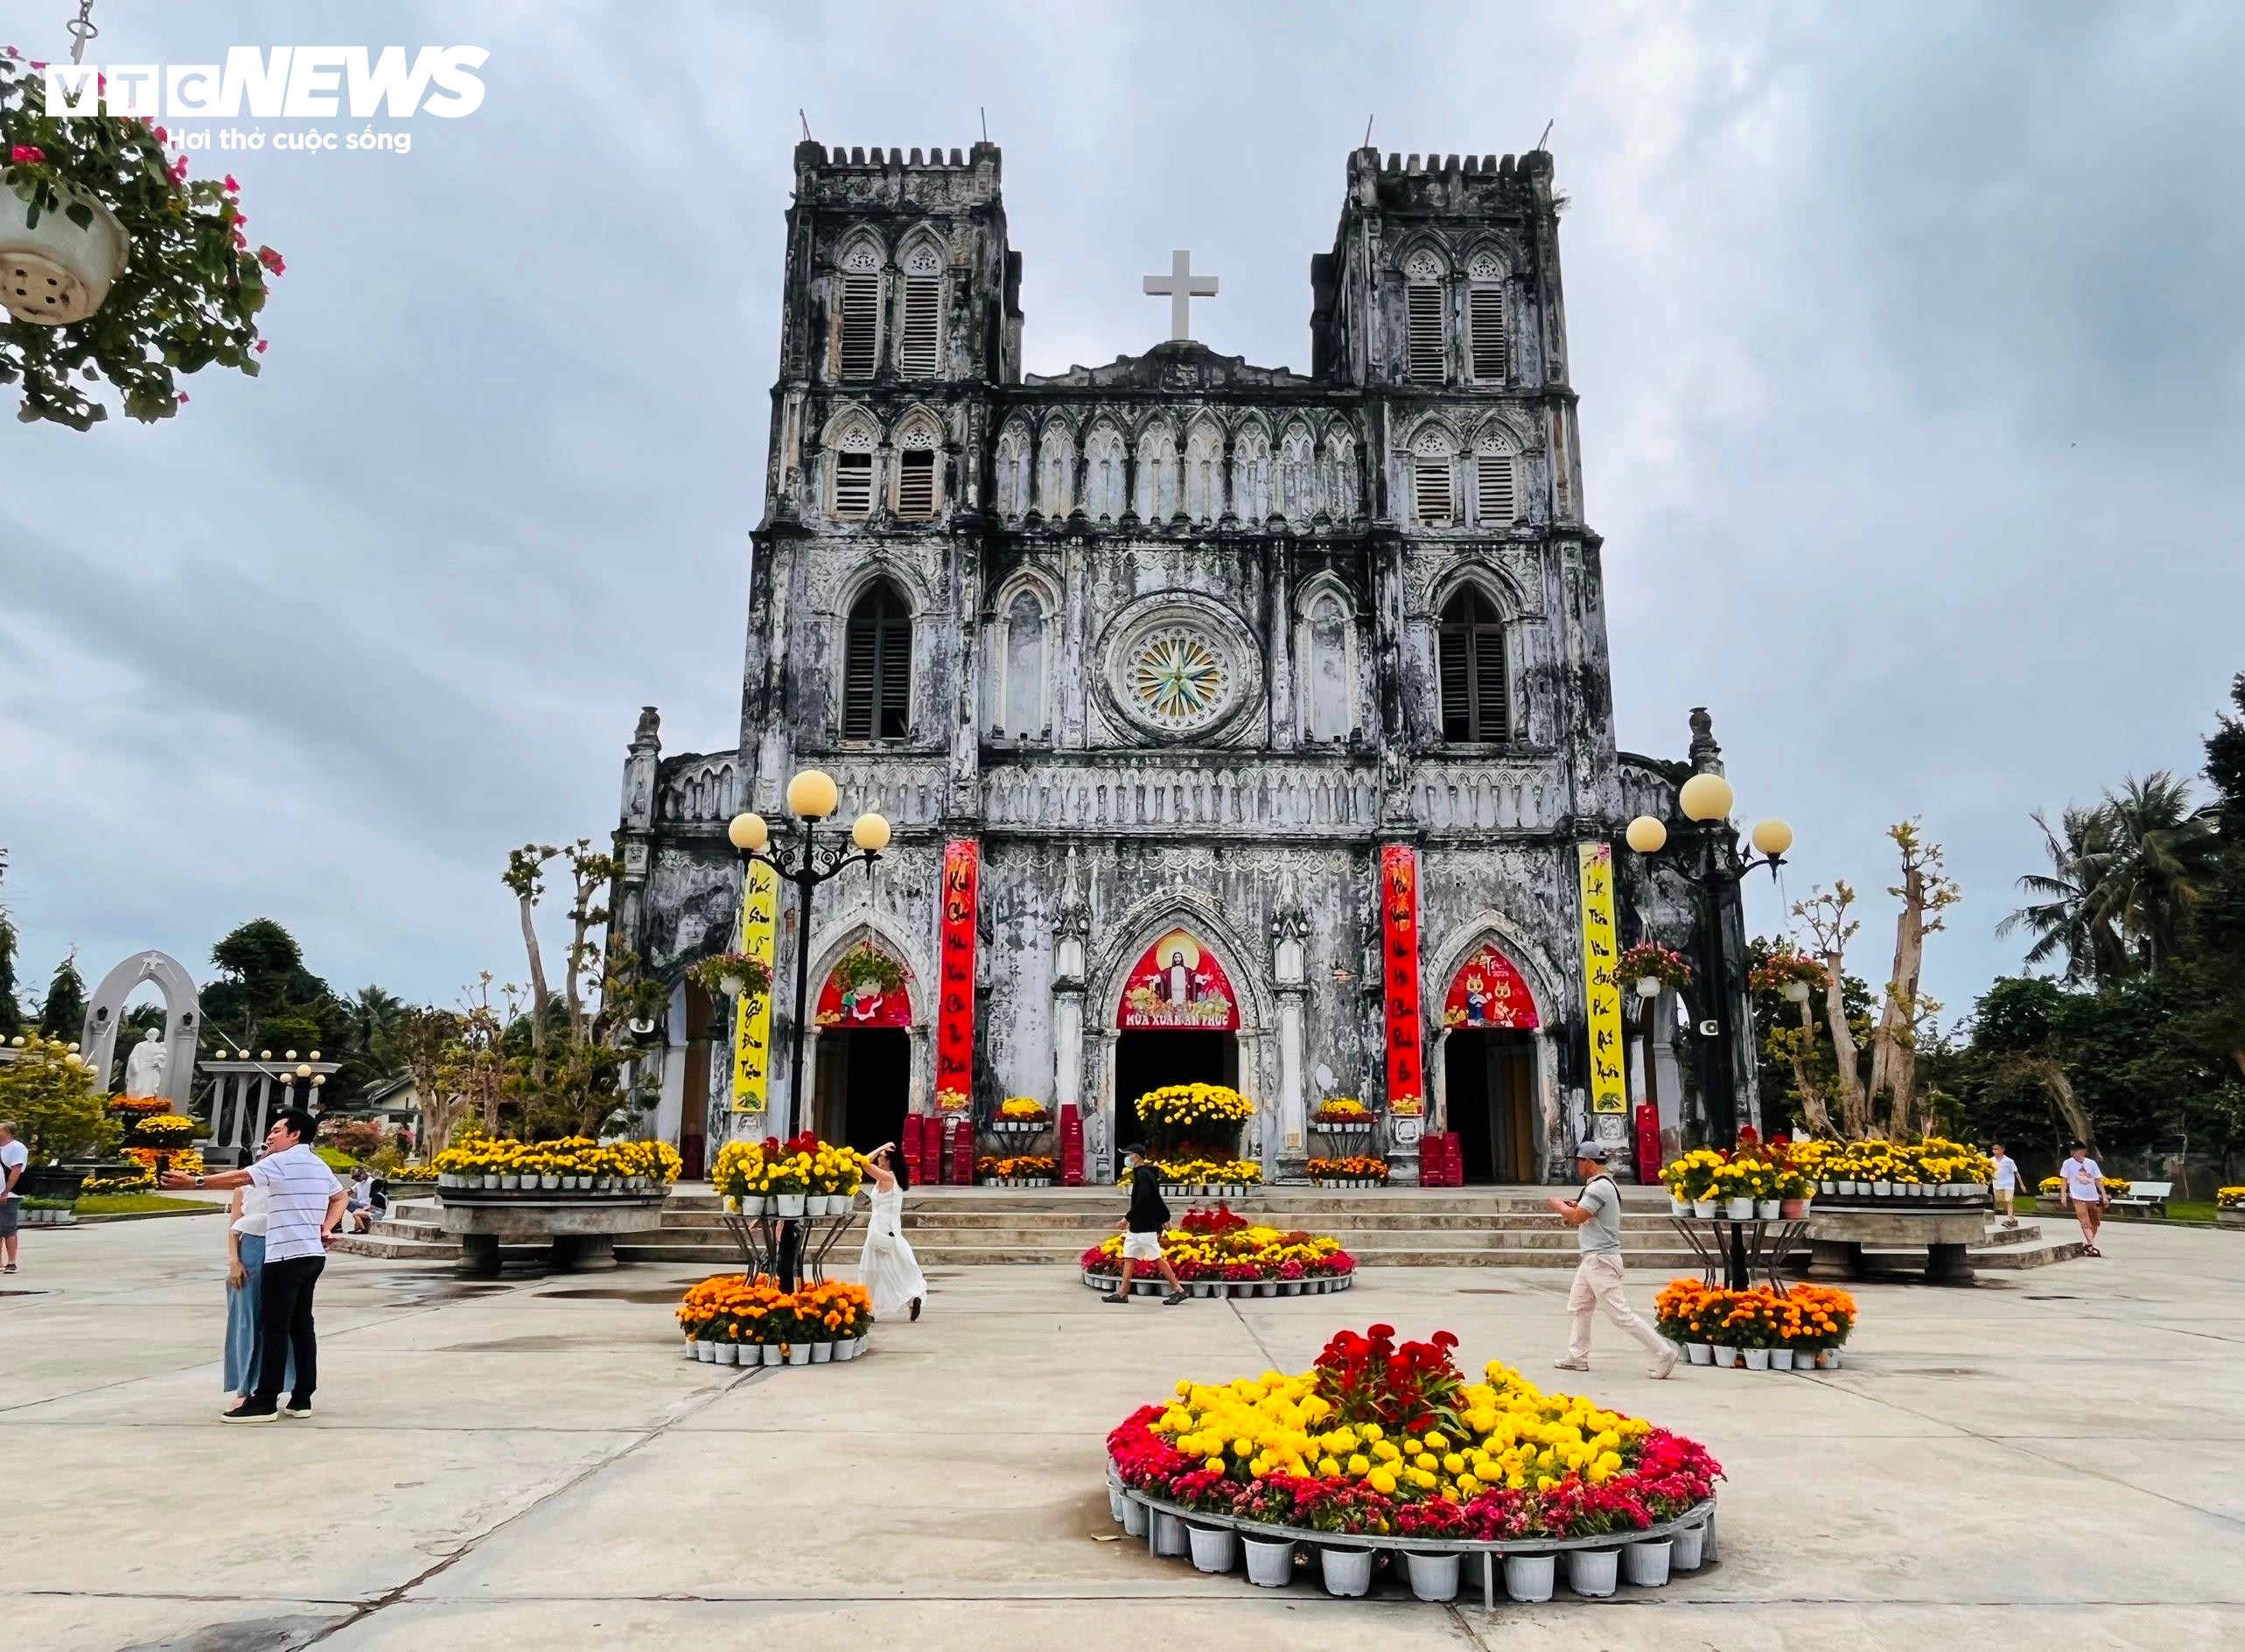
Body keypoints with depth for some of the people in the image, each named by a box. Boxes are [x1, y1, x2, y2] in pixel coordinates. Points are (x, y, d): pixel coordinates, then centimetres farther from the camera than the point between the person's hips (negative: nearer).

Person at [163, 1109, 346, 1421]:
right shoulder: (320, 1166, 18)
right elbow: (341, 1196, 27)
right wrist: (326, 1229, 17)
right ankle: (302, 1398, 13)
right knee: (301, 1324, 10)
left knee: (274, 1327, -5)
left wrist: (195, 1181, -12)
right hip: (313, 1254, 9)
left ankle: (265, 1402, -2)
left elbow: (239, 1178, -15)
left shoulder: (282, 1161, -8)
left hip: (287, 1255, -9)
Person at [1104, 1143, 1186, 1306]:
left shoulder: (1143, 1175, -17)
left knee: (1157, 1258, -6)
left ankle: (1178, 1289, -1)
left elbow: (1143, 1202, -24)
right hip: (1137, 1226, 10)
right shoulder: (1145, 1173, 14)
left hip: (1146, 1226, -10)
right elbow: (1155, 1200, 19)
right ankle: (1122, 1292, 12)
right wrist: (1164, 1218, 22)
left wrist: (1128, 1218, -17)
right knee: (1129, 1257, 9)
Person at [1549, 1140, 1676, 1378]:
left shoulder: (1599, 1187, -19)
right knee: (1578, 1307, 17)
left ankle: (1663, 1352, -5)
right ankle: (1578, 1357, 24)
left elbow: (1577, 1217, -22)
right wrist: (1576, 1206, 12)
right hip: (1593, 1259, 11)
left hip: (1601, 1260, -11)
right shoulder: (1604, 1184, 14)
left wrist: (1559, 1206, -5)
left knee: (1620, 1313, -9)